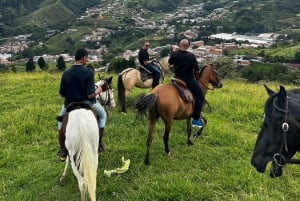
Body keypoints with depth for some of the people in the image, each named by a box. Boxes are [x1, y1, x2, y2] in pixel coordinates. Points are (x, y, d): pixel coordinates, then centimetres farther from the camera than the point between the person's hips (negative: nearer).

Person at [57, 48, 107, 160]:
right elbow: (90, 95, -20)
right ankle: (99, 144, 28)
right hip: (87, 103, -2)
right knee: (102, 115, 28)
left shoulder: (66, 73, -7)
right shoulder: (89, 72, -18)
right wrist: (98, 91, 1)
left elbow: (62, 94, 0)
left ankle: (63, 150, 32)